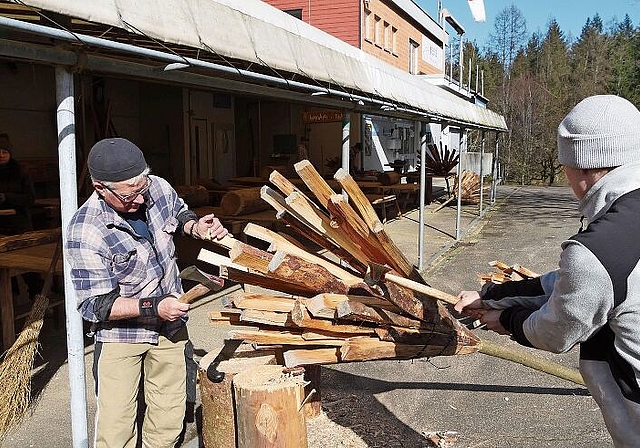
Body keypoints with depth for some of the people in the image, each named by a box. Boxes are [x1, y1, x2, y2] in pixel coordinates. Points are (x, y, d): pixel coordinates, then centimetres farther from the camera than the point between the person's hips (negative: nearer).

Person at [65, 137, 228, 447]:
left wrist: (197, 227, -8)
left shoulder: (159, 188, -11)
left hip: (170, 326, 4)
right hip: (120, 333, -4)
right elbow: (94, 305, -20)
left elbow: (179, 214, 14)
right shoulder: (85, 234, -25)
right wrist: (154, 307, -28)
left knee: (168, 421, 12)